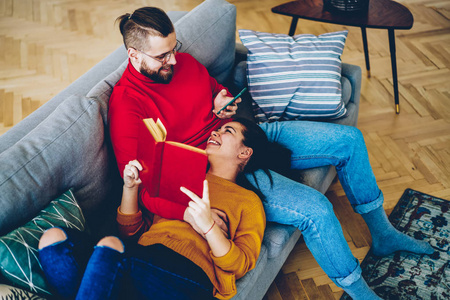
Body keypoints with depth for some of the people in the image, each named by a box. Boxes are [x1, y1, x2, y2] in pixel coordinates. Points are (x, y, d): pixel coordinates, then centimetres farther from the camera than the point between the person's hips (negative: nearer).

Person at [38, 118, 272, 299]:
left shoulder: (248, 200, 18)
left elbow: (241, 265, 3)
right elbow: (131, 230, 26)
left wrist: (208, 226, -13)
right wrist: (130, 188, 9)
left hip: (188, 274, -5)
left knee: (110, 245, -33)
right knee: (53, 237, -18)